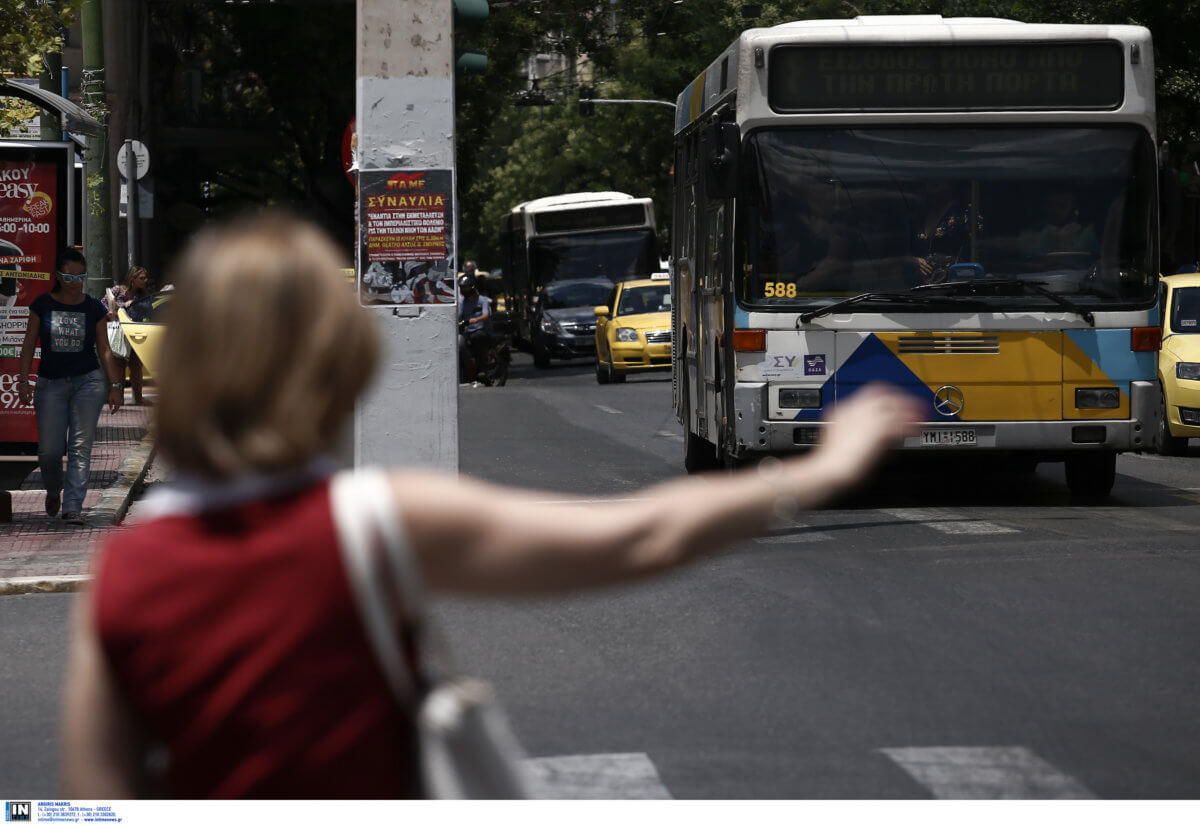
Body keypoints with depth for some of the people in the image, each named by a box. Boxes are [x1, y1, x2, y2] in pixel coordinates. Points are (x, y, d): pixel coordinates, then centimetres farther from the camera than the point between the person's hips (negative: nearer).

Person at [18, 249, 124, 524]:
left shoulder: (94, 308, 4)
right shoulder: (42, 305, 2)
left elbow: (104, 349, 8)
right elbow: (29, 345, 4)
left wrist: (115, 385, 3)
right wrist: (24, 380, -4)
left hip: (88, 381, 0)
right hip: (51, 384, 0)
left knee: (80, 447, -7)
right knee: (49, 450, -3)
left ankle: (73, 507, -8)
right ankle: (53, 490, 28)